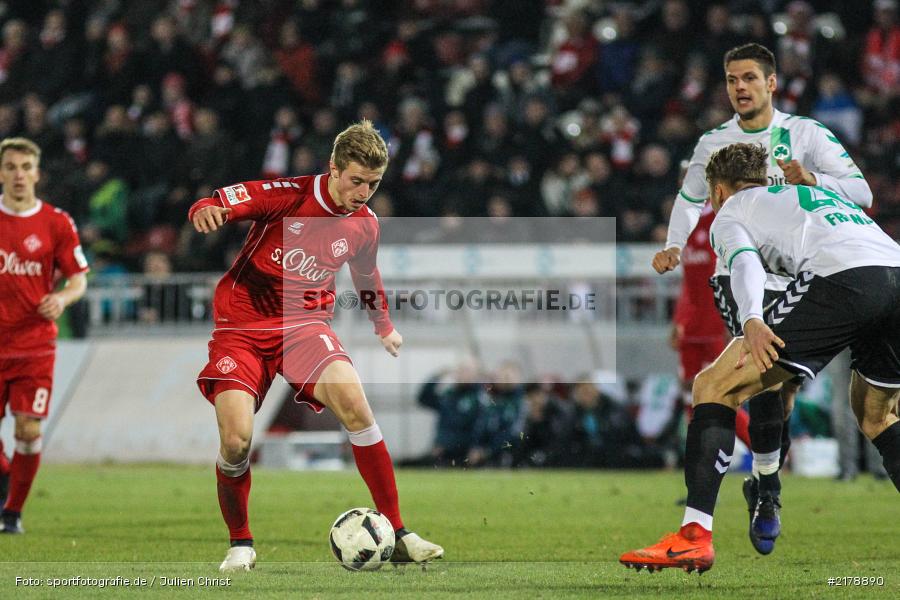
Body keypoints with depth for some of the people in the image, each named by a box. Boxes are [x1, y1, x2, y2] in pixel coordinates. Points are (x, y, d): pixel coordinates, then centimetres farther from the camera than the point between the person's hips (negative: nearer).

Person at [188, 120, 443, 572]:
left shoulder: (364, 225, 3)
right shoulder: (288, 195, -11)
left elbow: (366, 277, 24)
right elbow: (217, 203, -15)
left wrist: (384, 326, 39)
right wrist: (205, 211, -39)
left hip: (304, 324, 2)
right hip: (242, 325, -2)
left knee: (354, 402, -25)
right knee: (235, 441, -19)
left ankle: (396, 534, -18)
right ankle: (240, 543, 10)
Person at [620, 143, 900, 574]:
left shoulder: (730, 212, 21)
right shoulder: (821, 194, 40)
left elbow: (744, 261, -1)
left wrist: (751, 320, -20)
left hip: (841, 279, -6)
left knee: (714, 387, 2)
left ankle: (694, 537, -7)